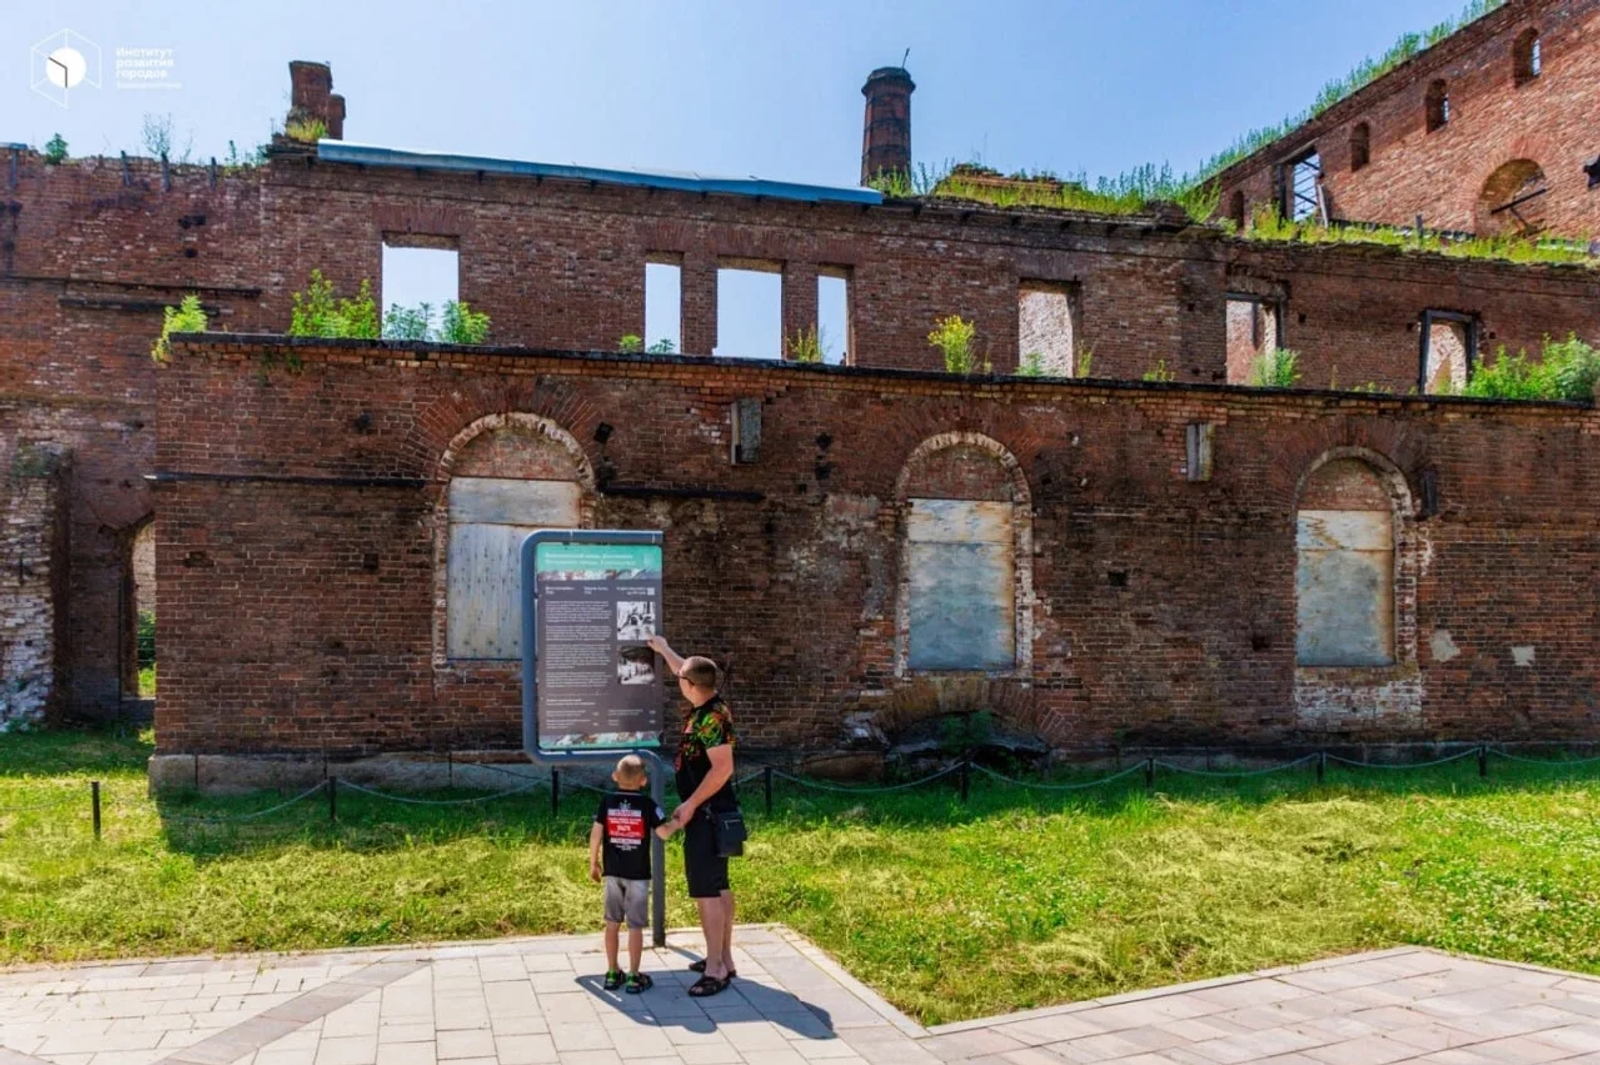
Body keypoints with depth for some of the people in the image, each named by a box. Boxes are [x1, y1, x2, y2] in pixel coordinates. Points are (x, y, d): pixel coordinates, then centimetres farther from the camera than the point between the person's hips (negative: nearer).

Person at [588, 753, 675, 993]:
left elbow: (595, 834, -2)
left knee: (612, 923, 13)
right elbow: (663, 832, -11)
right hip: (638, 874, -2)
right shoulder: (646, 804, -8)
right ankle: (634, 976, 6)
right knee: (635, 926, 3)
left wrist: (593, 863, 10)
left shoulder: (607, 802, -1)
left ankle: (612, 973, 19)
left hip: (612, 872, 2)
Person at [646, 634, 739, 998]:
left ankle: (715, 969, -2)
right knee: (719, 887, 15)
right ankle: (724, 959, 24)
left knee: (706, 890, -7)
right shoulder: (706, 703, 5)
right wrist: (663, 648, 37)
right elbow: (683, 669, 25)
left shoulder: (712, 718, -22)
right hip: (711, 812, 10)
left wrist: (690, 804, -21)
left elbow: (723, 768, -26)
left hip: (707, 814, -10)